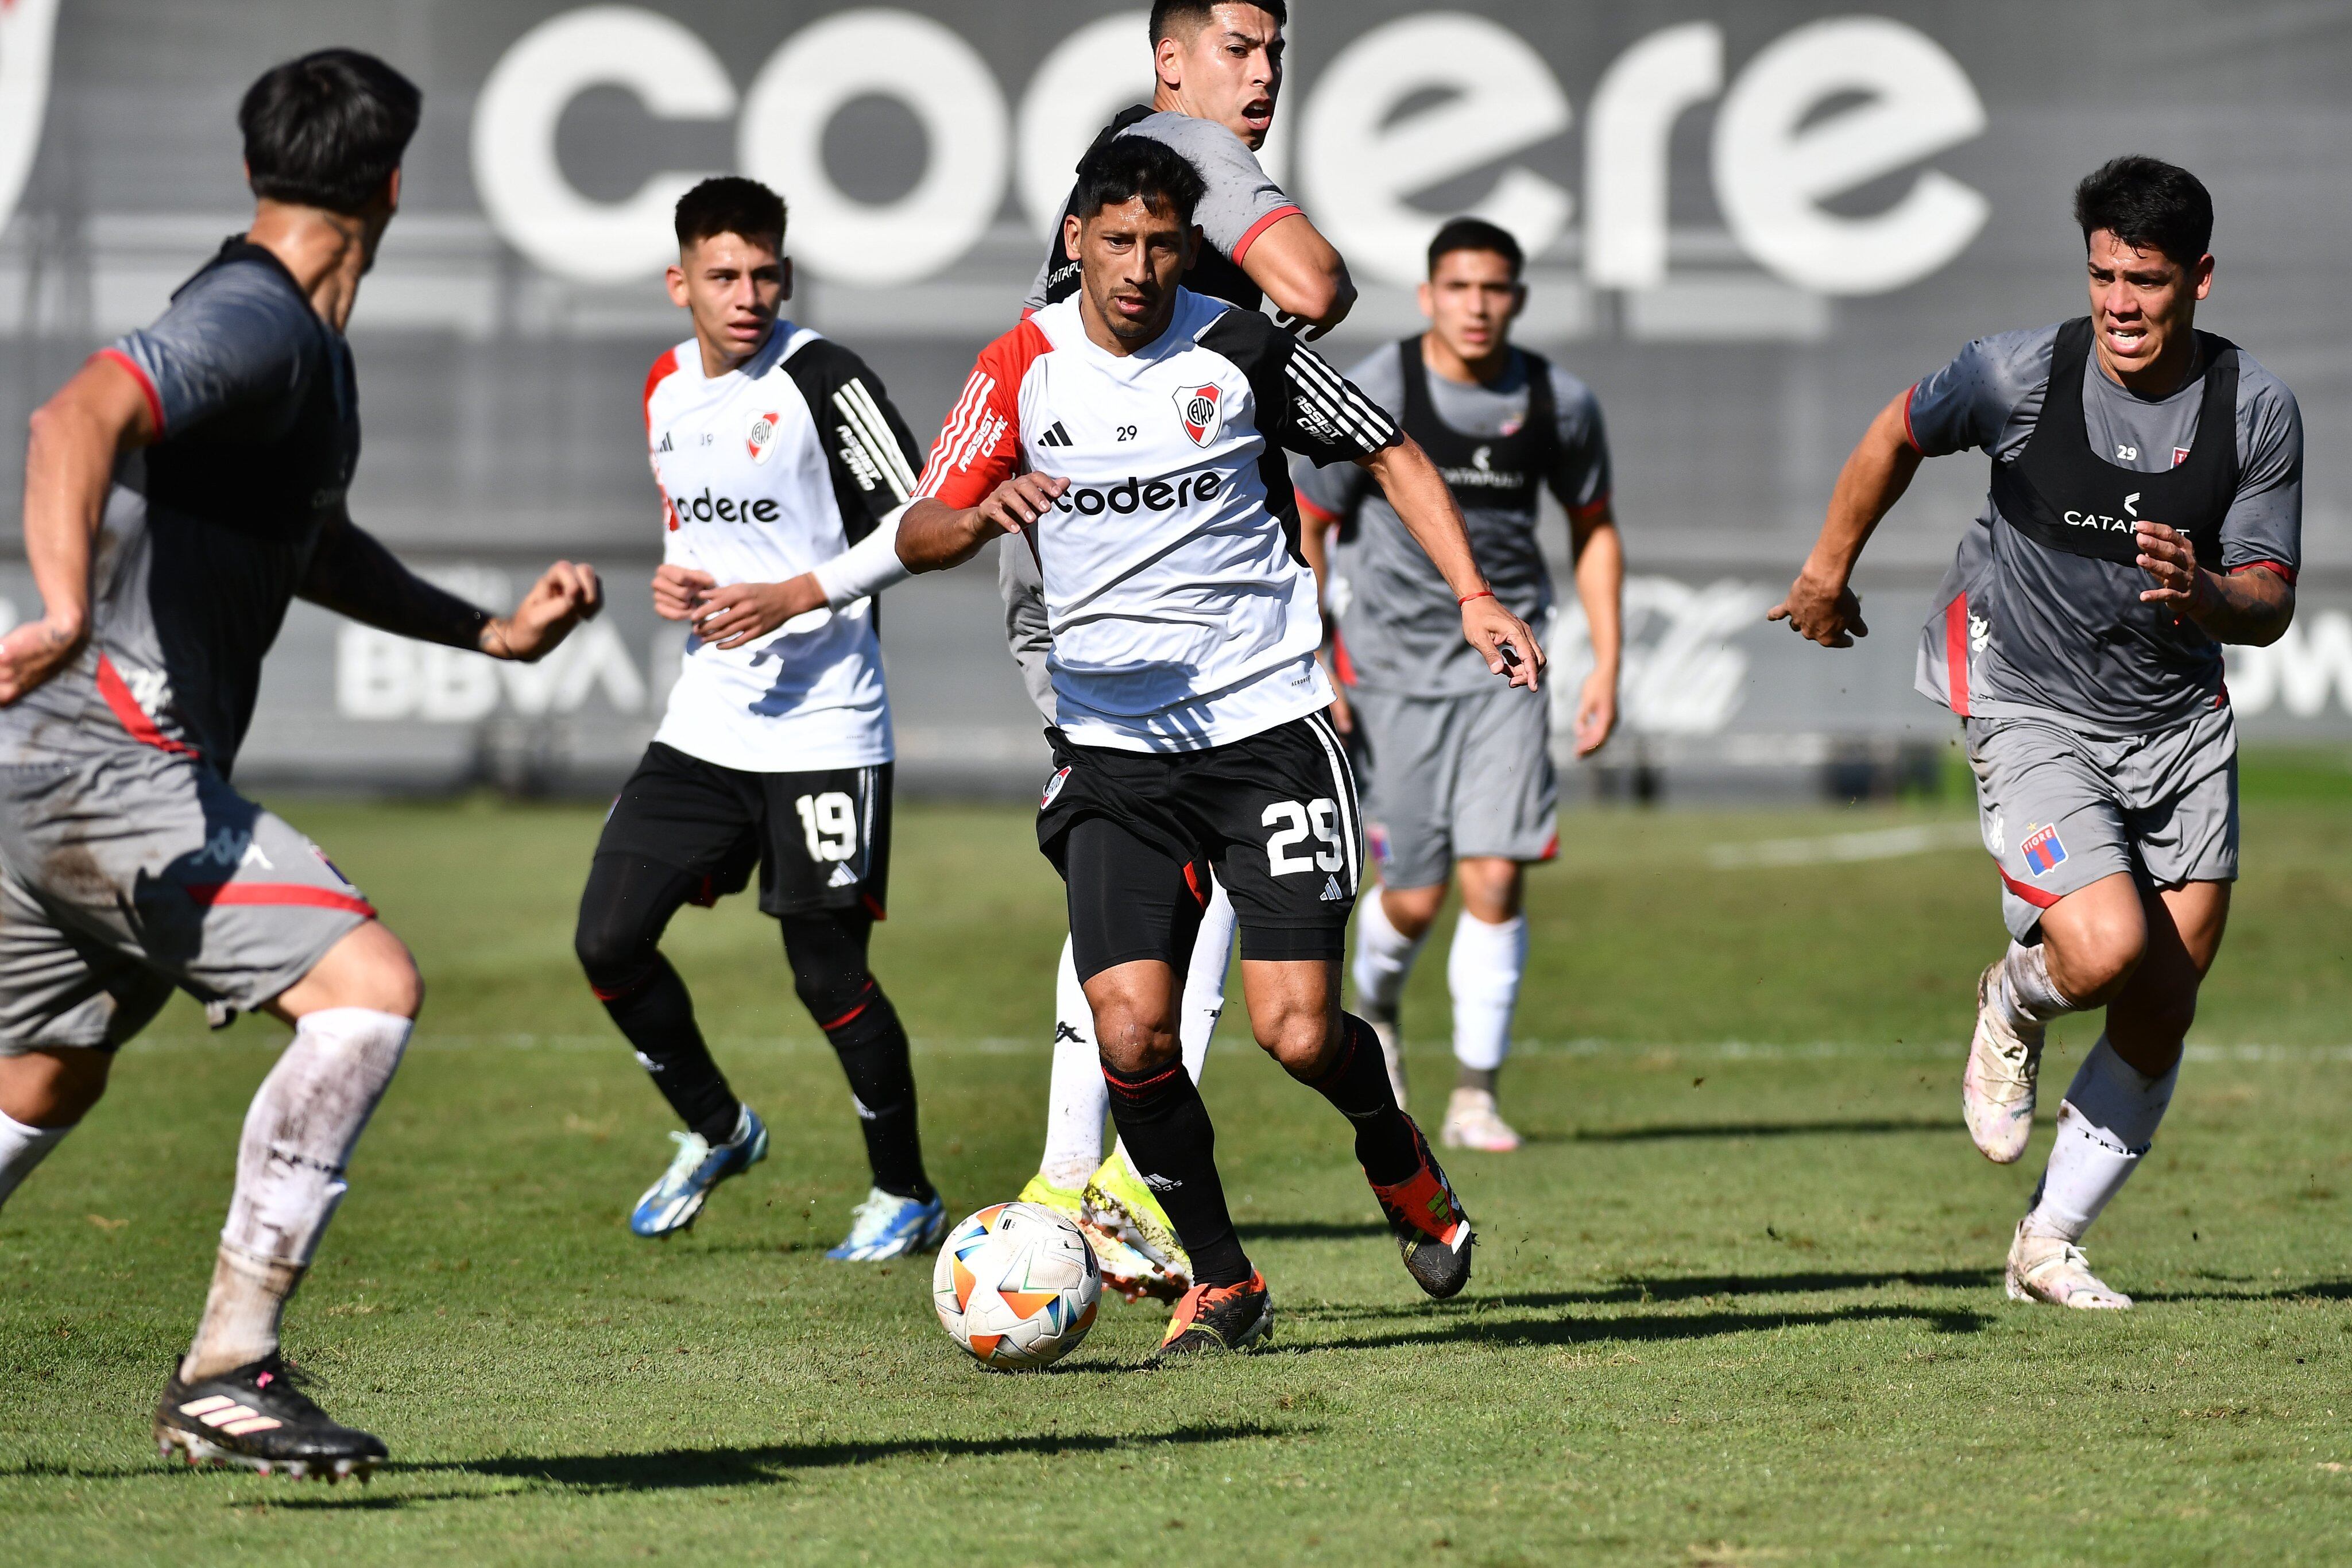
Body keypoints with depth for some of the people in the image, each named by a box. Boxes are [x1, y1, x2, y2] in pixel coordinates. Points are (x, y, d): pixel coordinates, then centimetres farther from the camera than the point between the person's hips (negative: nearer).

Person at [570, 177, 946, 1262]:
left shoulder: (822, 379, -13)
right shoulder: (666, 389, 9)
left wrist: (797, 596, -21)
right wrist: (671, 579, 3)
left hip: (823, 731, -7)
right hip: (704, 721, 7)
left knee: (829, 977, -2)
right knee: (608, 940, 1)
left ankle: (905, 1195, 17)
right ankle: (715, 1131, 24)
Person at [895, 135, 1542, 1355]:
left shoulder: (1241, 351, -3)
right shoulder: (1025, 366, 1)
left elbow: (1392, 457, 7)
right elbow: (916, 537, -1)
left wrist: (1473, 597, -5)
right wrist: (985, 510, -24)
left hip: (1266, 724, -2)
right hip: (1112, 745, 2)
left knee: (1297, 1031, -10)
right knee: (1129, 1024, -13)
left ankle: (1395, 1151, 25)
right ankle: (1219, 1281, 6)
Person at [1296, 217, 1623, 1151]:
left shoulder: (1560, 405, -1)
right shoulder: (1372, 398, -9)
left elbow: (1594, 527, 14)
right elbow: (1305, 529, -2)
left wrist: (1606, 666, 7)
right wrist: (1315, 675, -7)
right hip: (1395, 661, -1)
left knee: (1494, 880, -11)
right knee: (1414, 898, 1)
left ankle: (1475, 1098, -1)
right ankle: (1375, 1006, 36)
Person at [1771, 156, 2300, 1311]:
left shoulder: (2258, 411, -7)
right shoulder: (2021, 374, -12)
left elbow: (2270, 602, -4)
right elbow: (1900, 435, 8)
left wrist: (2206, 595, -27)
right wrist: (1829, 568, 19)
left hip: (2181, 724, 3)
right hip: (2030, 710, -3)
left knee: (2163, 1012, 2)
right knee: (2106, 950, -24)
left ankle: (2049, 1244, 19)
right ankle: (2015, 1003, 13)